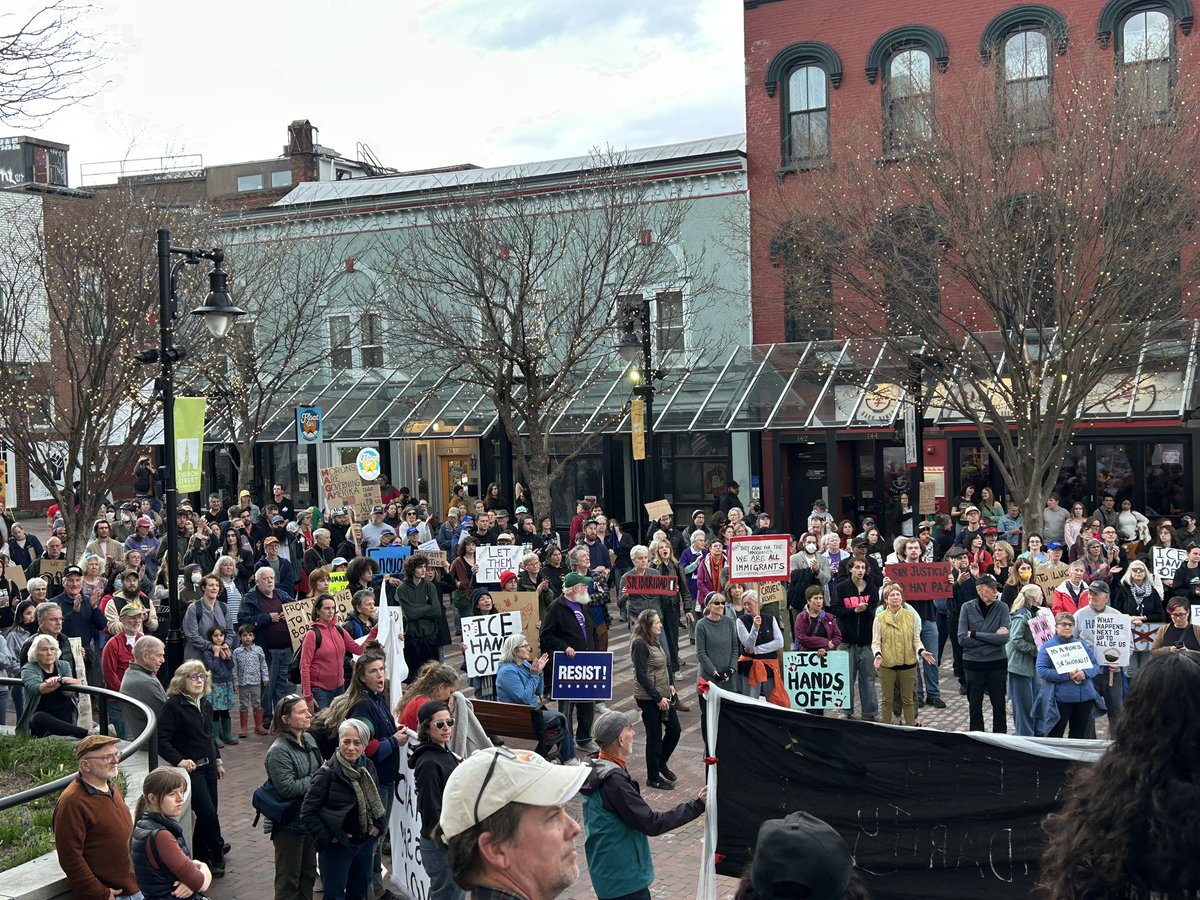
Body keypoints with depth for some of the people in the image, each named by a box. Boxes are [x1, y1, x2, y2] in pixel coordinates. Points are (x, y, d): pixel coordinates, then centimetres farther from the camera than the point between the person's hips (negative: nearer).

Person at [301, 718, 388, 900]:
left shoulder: (368, 767, -1)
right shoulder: (328, 772, -19)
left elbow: (378, 801, 15)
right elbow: (307, 812, -17)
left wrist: (379, 825, 3)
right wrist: (326, 837, -16)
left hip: (365, 842, 6)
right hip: (337, 846, -6)